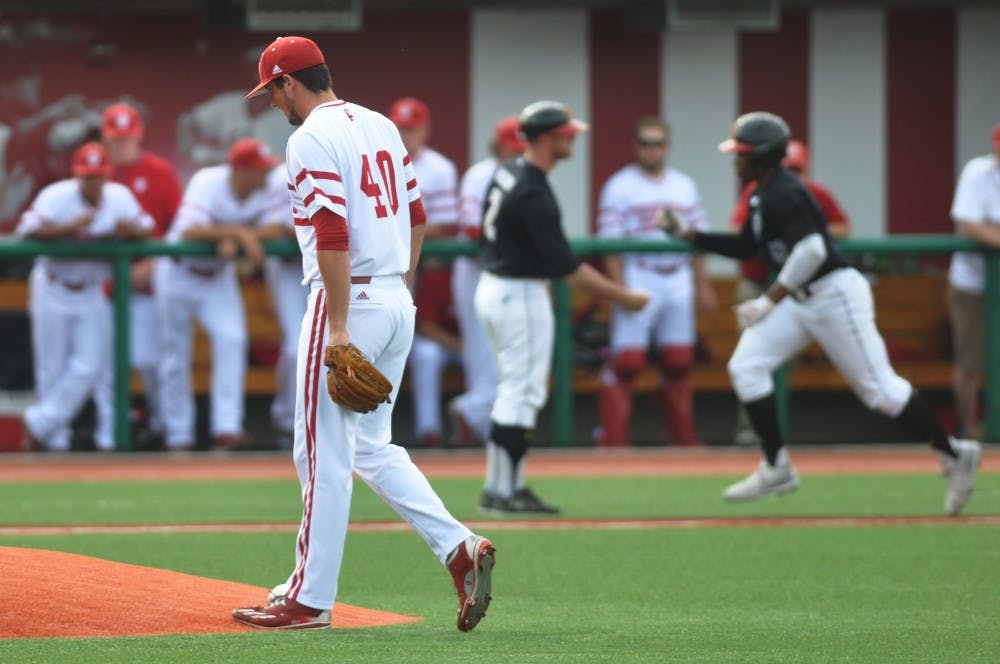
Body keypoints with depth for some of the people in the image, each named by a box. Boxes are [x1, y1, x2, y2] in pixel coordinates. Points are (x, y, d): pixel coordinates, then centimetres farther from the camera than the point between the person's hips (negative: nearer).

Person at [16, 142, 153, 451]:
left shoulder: (119, 196, -1)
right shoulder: (57, 196, -16)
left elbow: (146, 226, 3)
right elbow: (27, 229, -25)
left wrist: (131, 229, -20)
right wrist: (70, 226, -33)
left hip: (91, 294, 4)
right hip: (52, 292, -4)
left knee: (88, 367, -6)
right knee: (53, 369, 1)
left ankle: (39, 424, 4)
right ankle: (55, 439, 13)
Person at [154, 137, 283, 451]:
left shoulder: (274, 189, -15)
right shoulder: (207, 184, -28)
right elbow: (189, 232, -37)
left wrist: (232, 239, -33)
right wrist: (237, 232, -42)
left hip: (219, 277, 3)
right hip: (178, 273, -3)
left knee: (232, 339, -19)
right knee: (174, 354, 3)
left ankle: (226, 428, -21)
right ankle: (178, 435, 16)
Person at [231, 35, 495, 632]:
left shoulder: (312, 139, -13)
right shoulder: (380, 126, 15)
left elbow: (332, 237, -21)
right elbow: (416, 219, 18)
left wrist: (339, 327, -21)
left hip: (350, 301, -9)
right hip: (398, 303, 9)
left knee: (324, 451, -2)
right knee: (371, 447, 16)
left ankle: (311, 599, 3)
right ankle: (460, 548, 0)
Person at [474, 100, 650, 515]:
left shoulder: (506, 174, 5)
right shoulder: (534, 195, -23)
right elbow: (566, 267, -22)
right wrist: (623, 297, -16)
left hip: (491, 288, 10)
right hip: (521, 295, -10)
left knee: (516, 390, 15)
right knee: (523, 391, -5)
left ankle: (504, 487, 16)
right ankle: (503, 492, -4)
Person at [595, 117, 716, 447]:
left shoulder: (684, 186, 15)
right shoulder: (620, 186, -2)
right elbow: (610, 242, -8)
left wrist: (703, 285, 11)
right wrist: (620, 289, -16)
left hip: (678, 281, 5)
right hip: (637, 281, -5)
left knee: (679, 363, 7)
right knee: (626, 361, -10)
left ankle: (682, 436, 15)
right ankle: (613, 438, -8)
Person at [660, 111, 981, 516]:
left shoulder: (783, 194, -19)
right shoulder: (763, 196, 12)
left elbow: (811, 250, -31)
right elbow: (743, 248, 22)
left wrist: (770, 301, -28)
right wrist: (685, 233, 15)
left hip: (835, 295, -10)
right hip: (800, 300, 10)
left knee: (879, 388, -5)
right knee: (746, 366, 1)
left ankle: (954, 455, 8)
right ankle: (776, 469, 3)